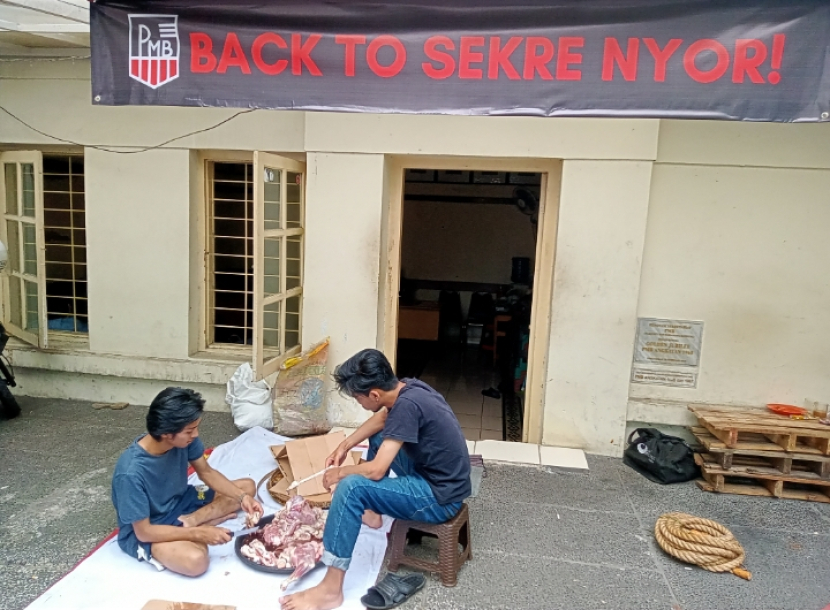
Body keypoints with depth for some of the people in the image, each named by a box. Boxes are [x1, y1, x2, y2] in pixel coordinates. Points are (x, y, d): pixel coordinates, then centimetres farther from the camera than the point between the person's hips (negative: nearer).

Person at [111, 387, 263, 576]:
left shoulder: (184, 439, -17)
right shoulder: (131, 472, -34)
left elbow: (207, 473, -1)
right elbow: (144, 531, -26)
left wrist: (242, 497, -14)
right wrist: (199, 533, -28)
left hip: (180, 503, 7)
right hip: (144, 532, -7)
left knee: (247, 486, 2)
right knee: (196, 560, -36)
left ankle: (189, 522, -8)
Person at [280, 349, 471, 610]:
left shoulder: (407, 405, -28)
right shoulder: (407, 388, -2)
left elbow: (376, 471, -25)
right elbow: (382, 418, 20)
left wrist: (340, 473, -7)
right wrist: (345, 445, 14)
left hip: (439, 498, -9)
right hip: (436, 477, 9)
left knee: (352, 487, -21)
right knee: (378, 436, 24)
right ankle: (371, 511, 36)